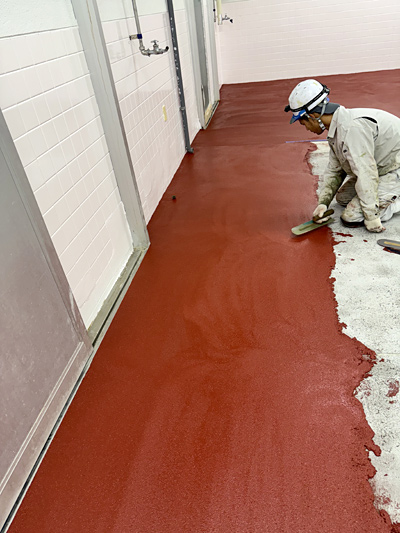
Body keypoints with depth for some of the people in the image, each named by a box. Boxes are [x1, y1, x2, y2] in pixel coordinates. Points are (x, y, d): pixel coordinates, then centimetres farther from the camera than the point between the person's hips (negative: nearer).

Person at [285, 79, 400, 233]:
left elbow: (366, 174, -30)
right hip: (378, 166, 10)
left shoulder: (353, 127, -30)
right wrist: (323, 202, -1)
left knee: (352, 218, -15)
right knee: (343, 198, 21)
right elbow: (334, 170, 9)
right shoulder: (336, 129, 2)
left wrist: (372, 217, -25)